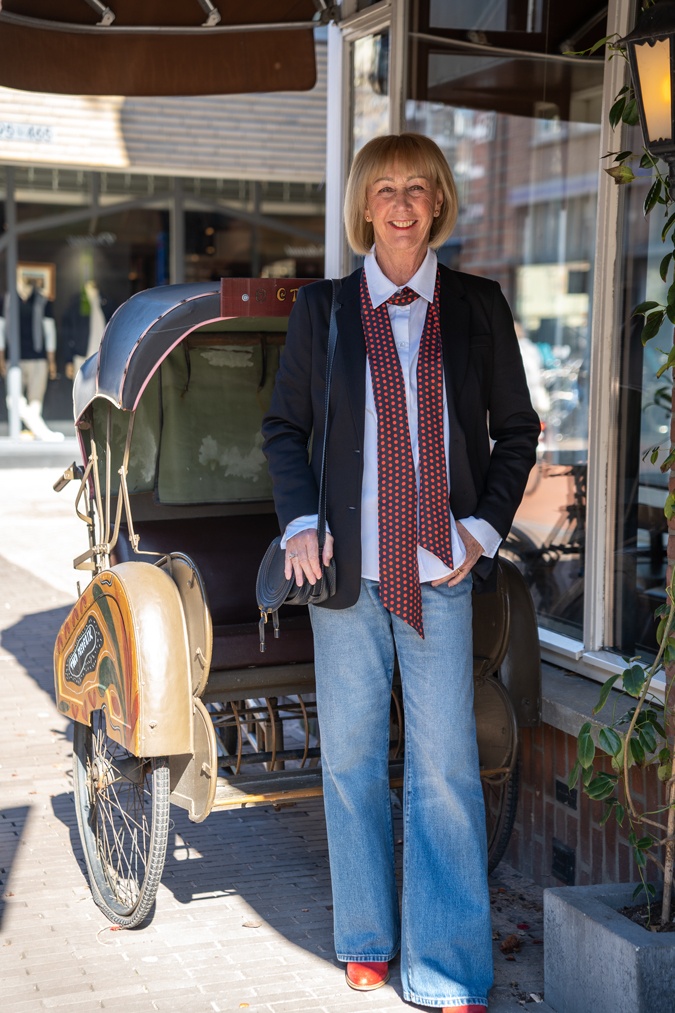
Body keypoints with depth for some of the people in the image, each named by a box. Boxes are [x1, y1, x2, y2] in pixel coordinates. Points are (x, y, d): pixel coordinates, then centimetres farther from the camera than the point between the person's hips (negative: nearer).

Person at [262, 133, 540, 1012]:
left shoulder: (478, 306, 6)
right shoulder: (322, 308, 7)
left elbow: (517, 429, 11)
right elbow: (285, 427, 12)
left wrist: (484, 527, -1)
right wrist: (299, 523, -2)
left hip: (440, 572, -1)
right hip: (347, 570, 1)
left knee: (446, 767, -4)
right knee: (350, 756, 10)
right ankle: (366, 940, 28)